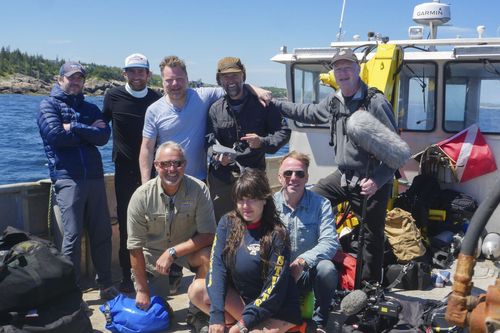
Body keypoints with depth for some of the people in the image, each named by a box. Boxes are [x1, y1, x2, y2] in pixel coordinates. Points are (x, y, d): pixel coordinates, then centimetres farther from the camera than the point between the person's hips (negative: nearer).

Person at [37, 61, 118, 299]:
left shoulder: (90, 108, 18)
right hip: (67, 178, -4)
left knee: (102, 233, 7)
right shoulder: (49, 105, 6)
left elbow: (104, 136, 1)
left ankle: (105, 284, 19)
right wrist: (88, 132, -1)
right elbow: (56, 135, -12)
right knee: (72, 236, -6)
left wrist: (73, 128, -8)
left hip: (94, 177, 5)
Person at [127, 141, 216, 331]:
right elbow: (135, 247, -14)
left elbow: (208, 235, -21)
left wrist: (173, 252, -30)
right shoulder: (141, 196, -20)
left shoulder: (199, 189, -21)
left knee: (209, 256, -32)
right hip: (153, 253, 1)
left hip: (187, 249, 0)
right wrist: (142, 290, -10)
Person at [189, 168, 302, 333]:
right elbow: (217, 265, -13)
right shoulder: (228, 223, -5)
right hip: (241, 297, 5)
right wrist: (217, 315, -23)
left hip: (278, 309, -5)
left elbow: (274, 288, -18)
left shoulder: (276, 234, -18)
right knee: (196, 290, -15)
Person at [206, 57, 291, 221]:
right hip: (221, 177, 1)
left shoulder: (262, 104, 2)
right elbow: (210, 141, 5)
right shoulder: (215, 109, 7)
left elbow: (283, 131, 4)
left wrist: (263, 143, -15)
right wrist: (218, 157, -18)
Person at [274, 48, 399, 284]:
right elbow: (308, 113, 27)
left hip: (371, 181, -7)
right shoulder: (333, 101, 7)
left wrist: (378, 179, -24)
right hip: (343, 176, 7)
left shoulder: (375, 102, -15)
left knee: (372, 237, 3)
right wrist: (276, 104, 24)